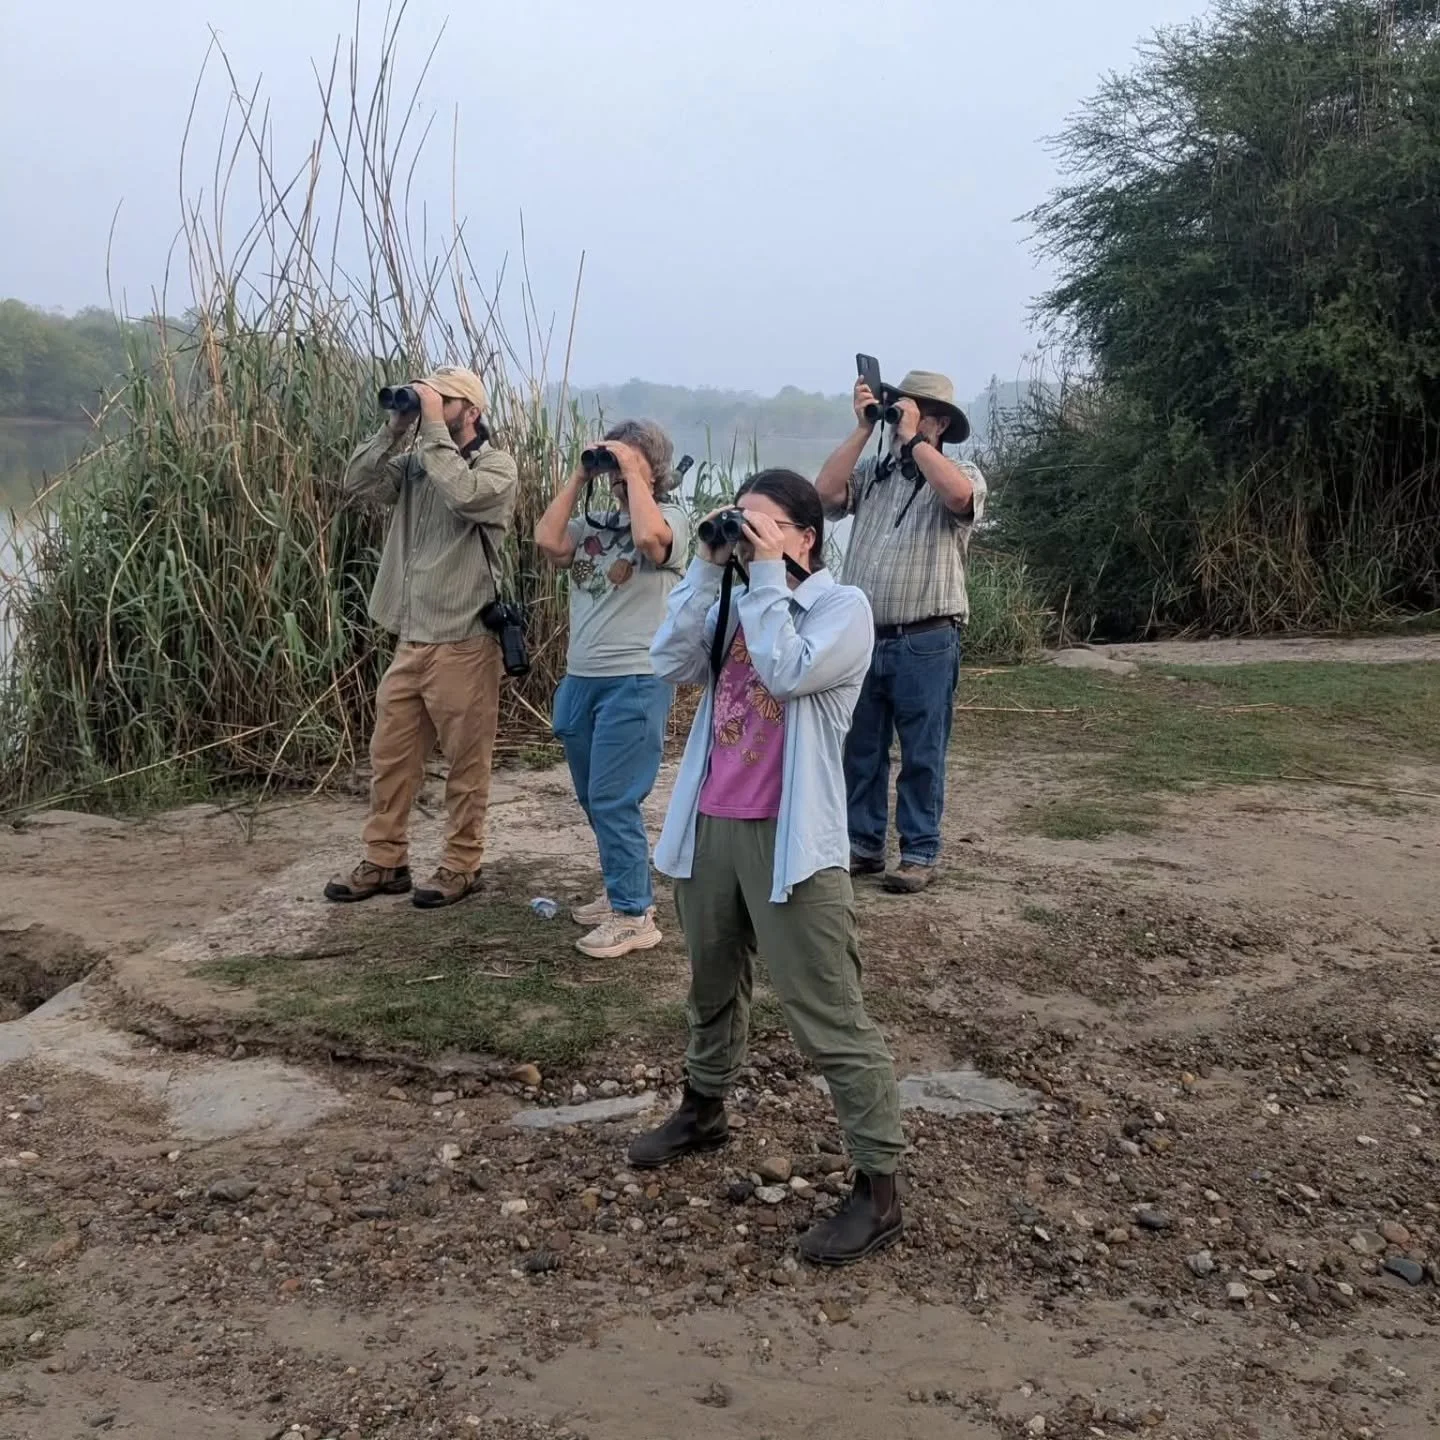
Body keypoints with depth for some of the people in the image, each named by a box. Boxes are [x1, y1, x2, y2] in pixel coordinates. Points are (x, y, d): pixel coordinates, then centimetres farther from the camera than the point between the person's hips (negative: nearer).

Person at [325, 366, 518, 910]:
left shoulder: (496, 465, -6)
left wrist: (432, 428, -18)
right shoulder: (415, 460, 10)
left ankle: (461, 865, 18)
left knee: (465, 763, 5)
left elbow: (463, 495, -27)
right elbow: (356, 483, 2)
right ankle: (384, 861, 24)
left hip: (463, 643, -6)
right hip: (410, 641, 6)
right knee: (389, 757, 12)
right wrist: (395, 427, -5)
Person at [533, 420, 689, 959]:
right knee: (594, 799, 17)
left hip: (635, 681, -7)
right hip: (582, 678, 7)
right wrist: (578, 478, 0)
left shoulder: (670, 518, -5)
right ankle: (627, 891, 33)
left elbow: (649, 538, -28)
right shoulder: (593, 522, 11)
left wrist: (632, 472, -16)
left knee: (613, 801, -7)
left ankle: (634, 916, 3)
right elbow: (548, 542, -5)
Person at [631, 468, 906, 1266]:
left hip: (790, 836, -7)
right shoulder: (734, 599, 10)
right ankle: (703, 1111, 47)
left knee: (827, 1014, -5)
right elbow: (673, 664, -3)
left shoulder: (842, 606, -8)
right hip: (711, 824, 7)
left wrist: (768, 573, -17)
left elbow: (788, 672, -24)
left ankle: (878, 1191, 3)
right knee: (712, 985, 25)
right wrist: (707, 569, -6)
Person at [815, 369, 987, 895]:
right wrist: (864, 429, -6)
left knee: (921, 755, 4)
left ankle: (920, 853, 15)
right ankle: (863, 845, 25)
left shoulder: (963, 475, 1)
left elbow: (959, 496, -24)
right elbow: (825, 493, -7)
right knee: (859, 750, 12)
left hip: (926, 643, -4)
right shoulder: (871, 471, 11)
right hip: (862, 638, 4)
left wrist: (911, 438, -14)